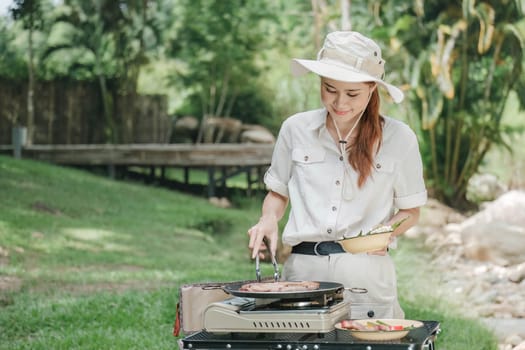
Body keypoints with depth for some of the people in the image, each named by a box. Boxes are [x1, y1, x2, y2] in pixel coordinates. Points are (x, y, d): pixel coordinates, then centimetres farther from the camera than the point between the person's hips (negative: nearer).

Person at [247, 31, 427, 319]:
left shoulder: (398, 138, 0)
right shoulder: (296, 128, 5)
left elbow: (410, 210, 9)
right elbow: (278, 192, 19)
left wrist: (386, 231, -11)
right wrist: (269, 218, -2)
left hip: (366, 275, -1)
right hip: (303, 270, 1)